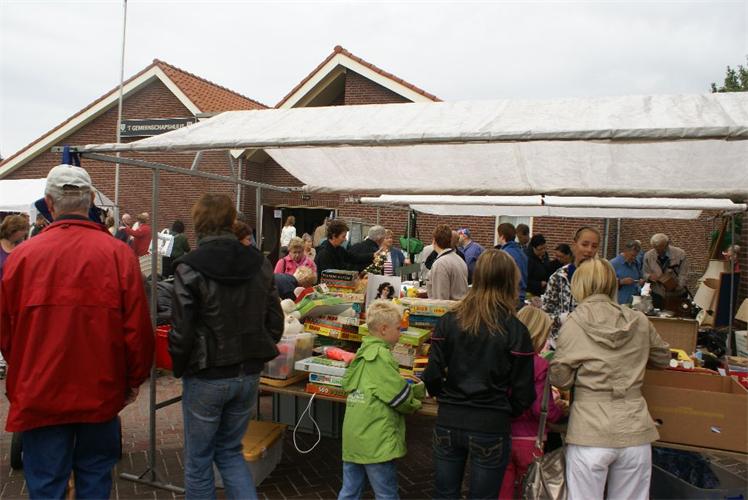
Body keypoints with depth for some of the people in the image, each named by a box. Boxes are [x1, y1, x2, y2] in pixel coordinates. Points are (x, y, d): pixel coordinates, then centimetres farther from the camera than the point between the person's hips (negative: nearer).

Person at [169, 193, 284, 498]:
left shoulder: (190, 268, -14)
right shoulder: (260, 264, 0)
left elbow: (182, 333, -14)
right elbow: (275, 323, 3)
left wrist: (180, 369, 4)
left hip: (206, 378, -4)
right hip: (249, 375, 5)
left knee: (198, 460, 15)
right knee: (230, 451, 22)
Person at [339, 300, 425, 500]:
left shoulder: (363, 352, 11)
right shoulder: (381, 355, -15)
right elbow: (400, 396, -13)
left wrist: (422, 388, 16)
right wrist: (414, 405, 8)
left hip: (353, 437, 8)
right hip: (376, 440, -8)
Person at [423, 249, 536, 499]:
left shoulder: (448, 321, -5)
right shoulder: (515, 330, -11)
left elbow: (432, 376, -6)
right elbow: (523, 393, -9)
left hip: (448, 422, 2)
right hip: (490, 428, -2)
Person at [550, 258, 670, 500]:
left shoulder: (575, 323, -6)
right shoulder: (639, 321, 4)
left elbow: (560, 378, -5)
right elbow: (663, 359, 21)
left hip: (590, 432, -3)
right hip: (635, 431, 4)